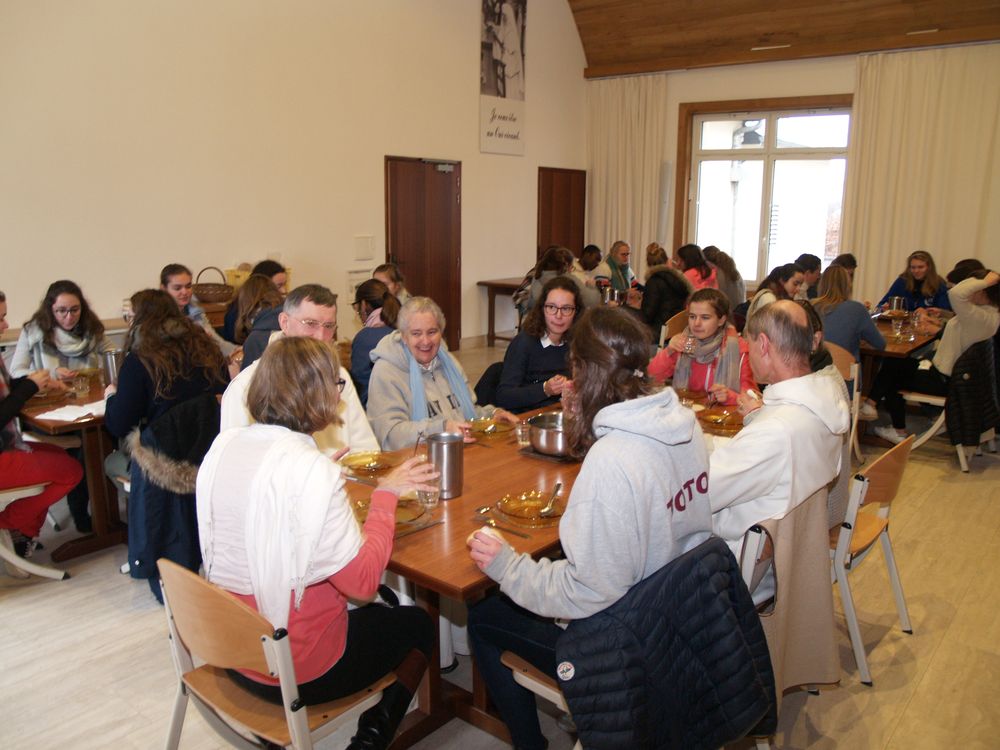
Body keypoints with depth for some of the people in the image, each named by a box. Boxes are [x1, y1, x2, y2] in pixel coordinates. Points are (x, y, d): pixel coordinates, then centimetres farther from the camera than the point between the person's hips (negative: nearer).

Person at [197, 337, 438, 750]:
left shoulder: (224, 445, -5)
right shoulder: (311, 469, -28)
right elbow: (363, 580, -24)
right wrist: (386, 494, -14)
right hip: (295, 670, -7)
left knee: (376, 615, 29)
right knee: (417, 624, 18)